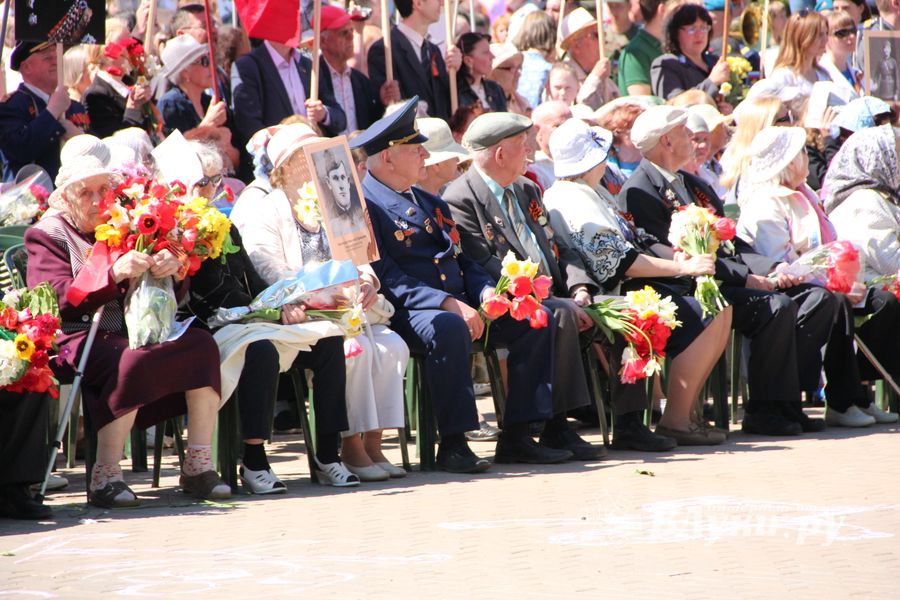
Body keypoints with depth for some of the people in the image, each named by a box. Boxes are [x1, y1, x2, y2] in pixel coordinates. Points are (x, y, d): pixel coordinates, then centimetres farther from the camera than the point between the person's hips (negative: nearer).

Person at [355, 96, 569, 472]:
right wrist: (447, 304, -23)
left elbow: (462, 261, 25)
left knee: (536, 319, -7)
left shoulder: (430, 203, 25)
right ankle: (452, 443, -33)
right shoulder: (365, 205, -5)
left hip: (458, 305, 9)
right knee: (448, 328, -40)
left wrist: (486, 291, 1)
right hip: (407, 313, -9)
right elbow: (386, 277, -15)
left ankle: (516, 436, -8)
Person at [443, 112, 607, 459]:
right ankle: (556, 429, -33)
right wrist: (558, 301, -21)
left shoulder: (527, 191, 23)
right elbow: (484, 268, -15)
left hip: (554, 295, 8)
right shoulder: (461, 199, -6)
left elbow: (559, 248, 19)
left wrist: (579, 290, -4)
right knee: (561, 314, -35)